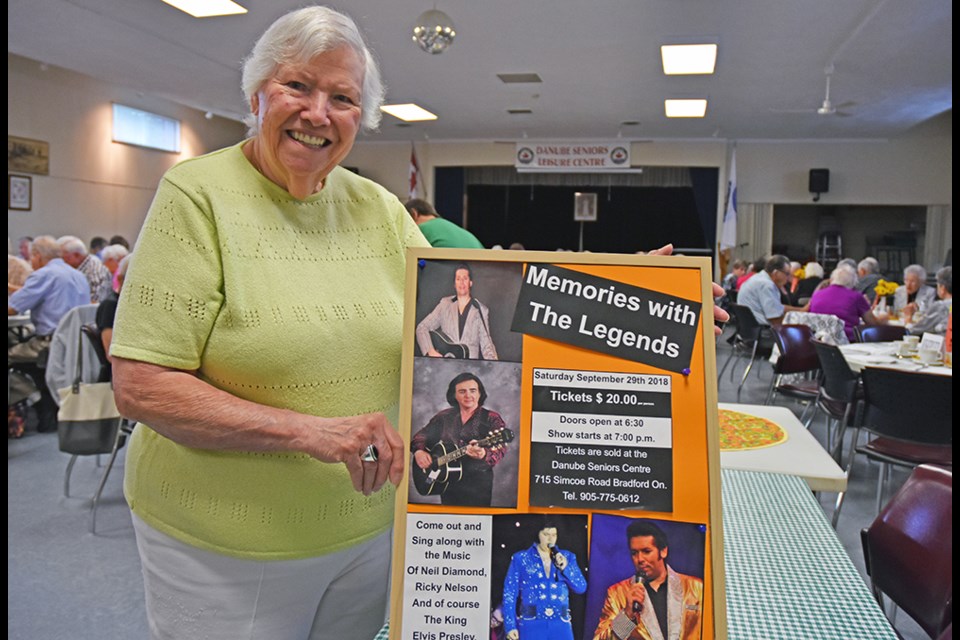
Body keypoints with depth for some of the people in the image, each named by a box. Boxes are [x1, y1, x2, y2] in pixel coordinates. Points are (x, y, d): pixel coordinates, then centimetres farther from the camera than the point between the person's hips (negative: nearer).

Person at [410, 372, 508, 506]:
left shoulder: (492, 419, -4)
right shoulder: (444, 417, 9)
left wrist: (483, 454, -37)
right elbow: (421, 435, 15)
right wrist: (419, 451, -7)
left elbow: (500, 450, -16)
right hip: (447, 484, 3)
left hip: (478, 484, -3)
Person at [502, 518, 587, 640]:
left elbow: (581, 588, 7)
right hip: (531, 624, -2)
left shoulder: (567, 557, 10)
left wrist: (565, 568, -8)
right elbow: (510, 593, 1)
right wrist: (510, 625, -7)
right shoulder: (521, 559, 2)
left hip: (560, 625, 2)